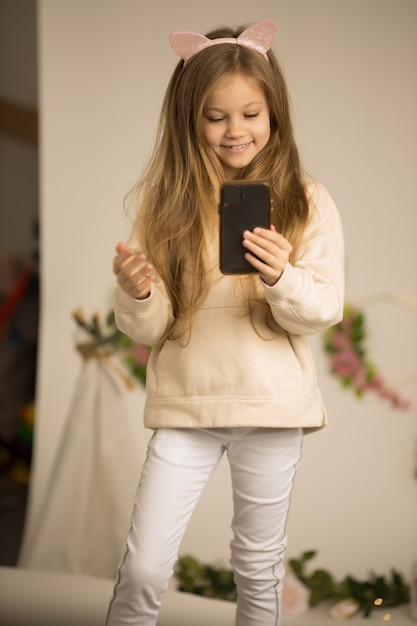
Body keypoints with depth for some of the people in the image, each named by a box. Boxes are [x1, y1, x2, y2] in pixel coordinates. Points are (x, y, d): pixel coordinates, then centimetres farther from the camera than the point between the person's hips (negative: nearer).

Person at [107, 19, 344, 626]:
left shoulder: (307, 202, -3)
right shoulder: (166, 202, -1)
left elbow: (324, 311, -6)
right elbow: (150, 329, 0)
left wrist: (283, 278, -25)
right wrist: (137, 295, -22)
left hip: (272, 408, 0)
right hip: (184, 404, 0)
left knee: (259, 567, 14)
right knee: (143, 568, -2)